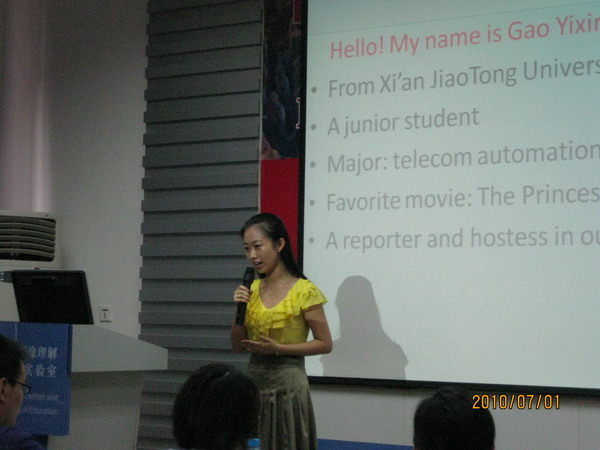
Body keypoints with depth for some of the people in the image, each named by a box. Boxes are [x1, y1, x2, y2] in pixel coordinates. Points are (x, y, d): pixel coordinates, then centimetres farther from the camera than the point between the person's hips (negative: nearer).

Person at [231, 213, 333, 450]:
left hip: (287, 382, -5)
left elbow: (325, 344, -8)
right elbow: (238, 346, 9)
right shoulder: (252, 289, 7)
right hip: (253, 379, 5)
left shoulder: (304, 291, -11)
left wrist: (278, 349, -17)